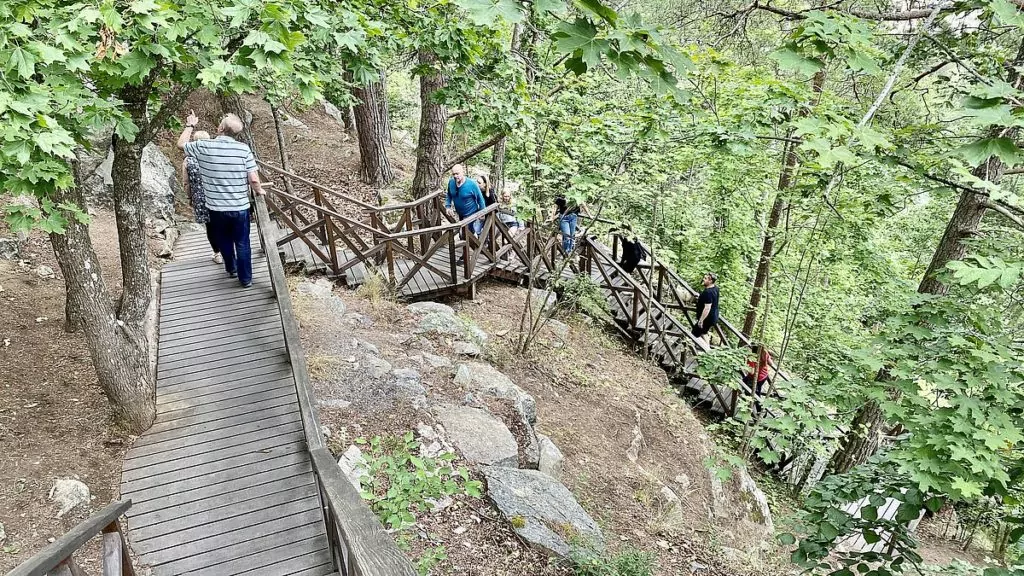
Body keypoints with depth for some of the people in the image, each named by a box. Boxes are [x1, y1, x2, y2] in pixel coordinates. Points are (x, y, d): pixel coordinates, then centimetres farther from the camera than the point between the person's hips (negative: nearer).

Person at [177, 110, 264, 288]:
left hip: (216, 208, 2)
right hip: (240, 207, -1)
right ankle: (246, 279, 21)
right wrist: (259, 190, 8)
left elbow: (181, 144, 11)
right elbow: (253, 179, -13)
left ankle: (231, 269, 46)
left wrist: (190, 125, 24)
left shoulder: (203, 147, -10)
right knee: (242, 243, 12)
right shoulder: (243, 149, -12)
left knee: (224, 241, 24)